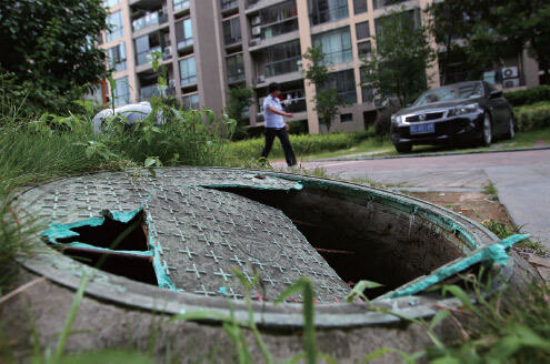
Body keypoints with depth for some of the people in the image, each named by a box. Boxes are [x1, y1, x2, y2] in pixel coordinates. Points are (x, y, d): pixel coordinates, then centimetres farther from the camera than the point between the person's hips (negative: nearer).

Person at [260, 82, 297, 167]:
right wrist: (286, 114, -43)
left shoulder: (277, 100, 12)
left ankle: (291, 161, -10)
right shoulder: (267, 101, -12)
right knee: (268, 146, 3)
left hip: (280, 126, 6)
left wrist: (284, 123, 24)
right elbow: (273, 110, -32)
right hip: (270, 127, -6)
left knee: (286, 143, -10)